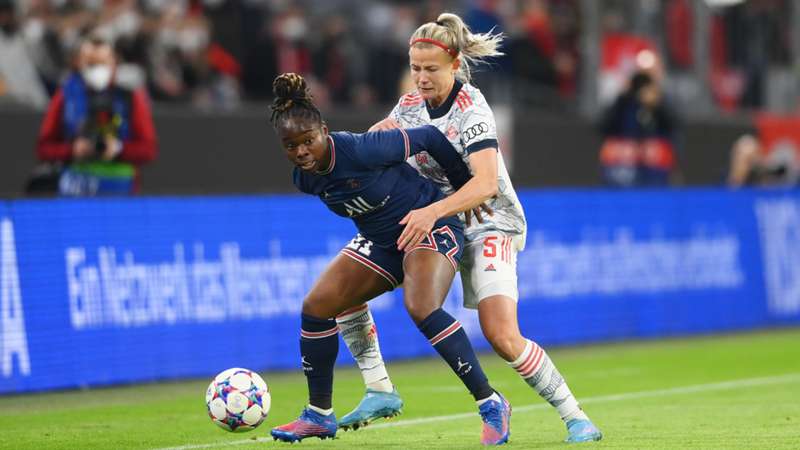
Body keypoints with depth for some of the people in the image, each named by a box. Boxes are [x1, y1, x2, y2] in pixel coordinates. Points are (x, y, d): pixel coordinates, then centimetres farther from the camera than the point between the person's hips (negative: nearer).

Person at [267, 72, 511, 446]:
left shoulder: (360, 150, -30)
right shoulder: (306, 179, -6)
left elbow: (429, 138, -21)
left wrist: (468, 190, -9)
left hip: (431, 226, -8)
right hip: (380, 241, 8)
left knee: (422, 310, -31)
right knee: (316, 307, -3)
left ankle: (491, 406, -20)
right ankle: (319, 415, 12)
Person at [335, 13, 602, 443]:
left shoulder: (472, 110, -20)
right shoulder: (411, 104, 1)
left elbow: (485, 184, -33)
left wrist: (433, 211, -46)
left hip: (488, 226, -7)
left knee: (503, 337, -24)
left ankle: (573, 414, -9)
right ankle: (379, 391, 3)